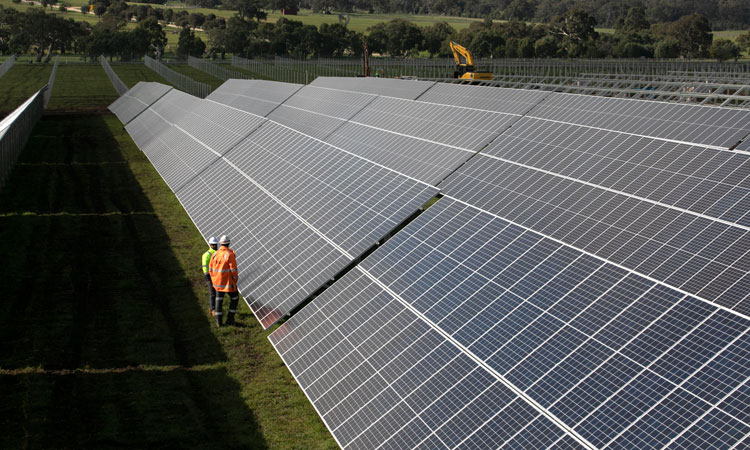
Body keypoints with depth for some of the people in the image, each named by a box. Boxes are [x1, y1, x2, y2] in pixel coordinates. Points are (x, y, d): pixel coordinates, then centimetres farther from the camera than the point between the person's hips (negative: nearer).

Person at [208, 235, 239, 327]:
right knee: (234, 298, 12)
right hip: (228, 281, -5)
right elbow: (233, 269, -18)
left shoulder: (215, 254, 1)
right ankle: (230, 319, 8)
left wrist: (213, 279, 18)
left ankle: (218, 321, 16)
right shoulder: (230, 254, -17)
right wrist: (235, 279, -3)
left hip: (218, 281, 5)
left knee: (219, 299, 14)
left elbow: (211, 268, 7)